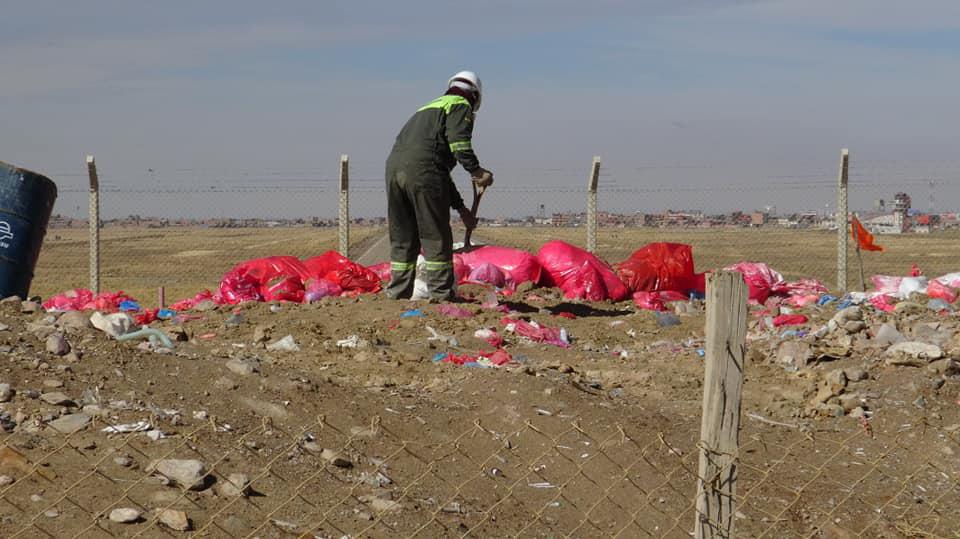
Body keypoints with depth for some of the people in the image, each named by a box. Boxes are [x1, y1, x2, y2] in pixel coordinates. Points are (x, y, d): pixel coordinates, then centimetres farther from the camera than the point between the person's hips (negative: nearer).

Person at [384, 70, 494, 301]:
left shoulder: (428, 109, 36)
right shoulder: (461, 107, 12)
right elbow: (458, 142, -12)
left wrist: (461, 208, 38)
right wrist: (476, 171, -16)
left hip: (394, 164, 8)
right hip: (422, 168, -7)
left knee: (402, 238, 15)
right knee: (436, 237, 1)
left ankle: (398, 292, 17)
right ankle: (442, 294, 4)